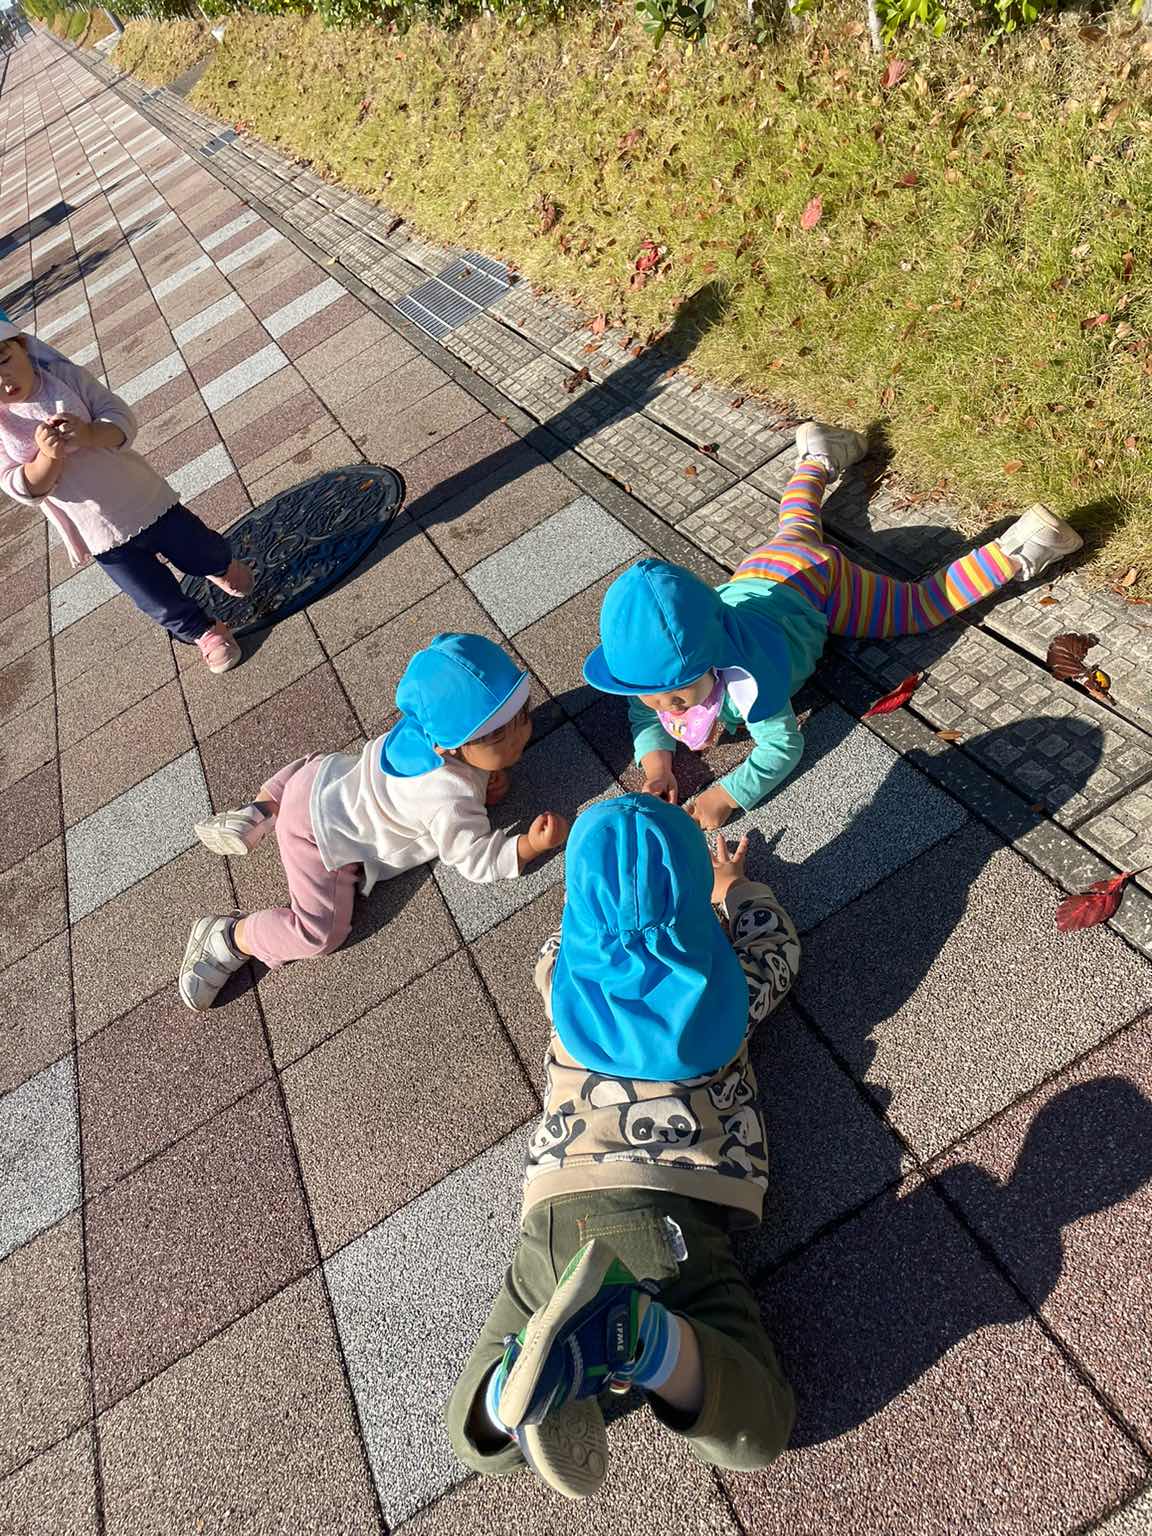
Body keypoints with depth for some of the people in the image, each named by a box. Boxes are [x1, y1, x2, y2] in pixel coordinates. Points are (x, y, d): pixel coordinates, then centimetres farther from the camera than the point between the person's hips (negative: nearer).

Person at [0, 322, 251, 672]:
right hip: (103, 539, 0)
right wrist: (47, 456, -32)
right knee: (162, 602, 9)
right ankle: (202, 633, 37)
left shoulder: (66, 377, -10)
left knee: (202, 554, 19)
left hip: (141, 497, 0)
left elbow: (123, 419, -14)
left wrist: (90, 434, -35)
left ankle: (220, 567, 55)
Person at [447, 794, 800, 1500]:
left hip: (558, 1209, 2)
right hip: (669, 1207, -2)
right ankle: (631, 1329, -29)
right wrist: (733, 887, 52)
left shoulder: (565, 974, 12)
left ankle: (539, 1366, -23)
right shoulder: (721, 980, 8)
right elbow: (777, 945, 33)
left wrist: (615, 870, 54)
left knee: (481, 1439, 16)